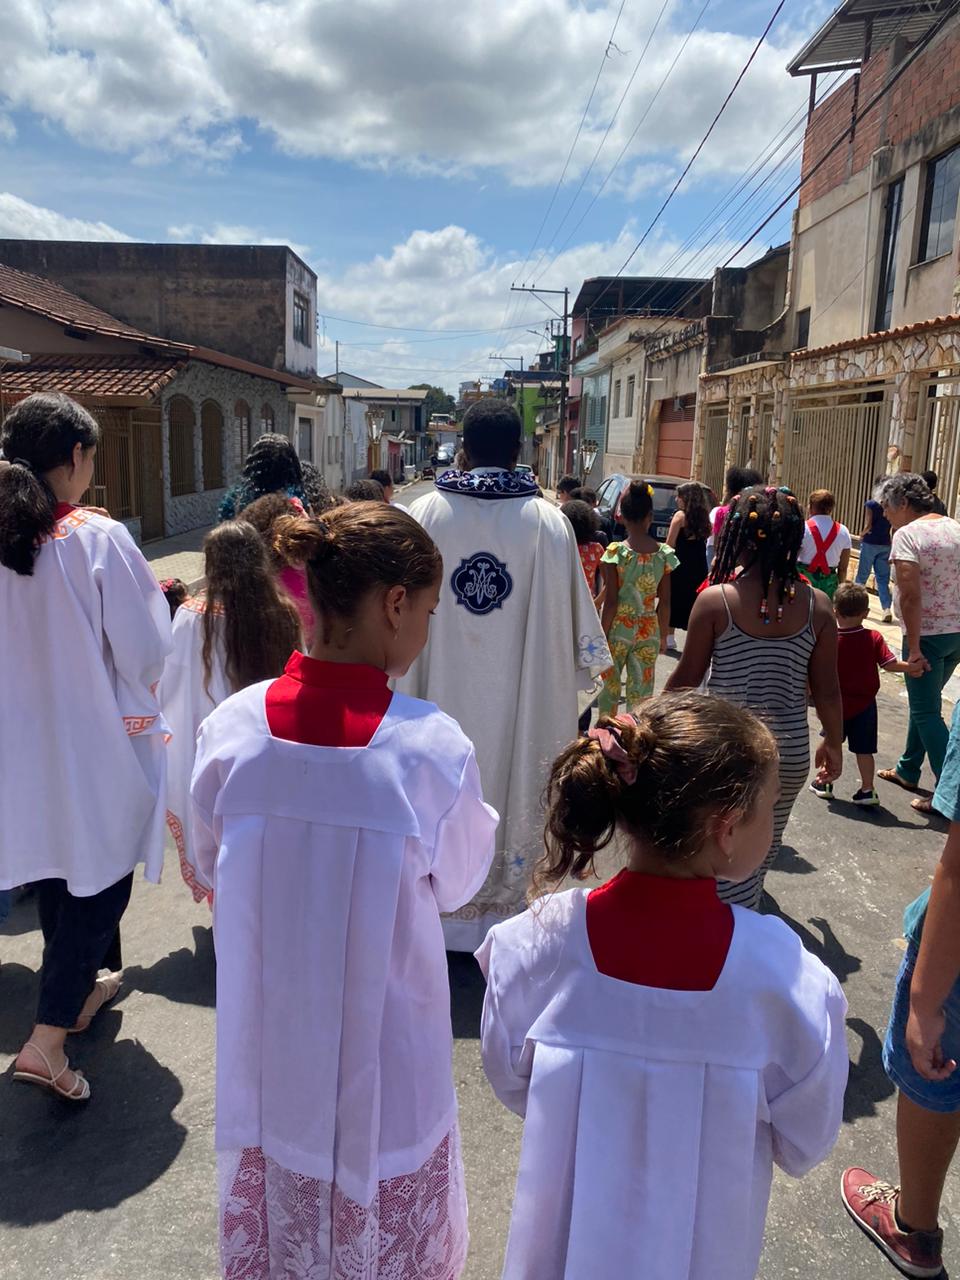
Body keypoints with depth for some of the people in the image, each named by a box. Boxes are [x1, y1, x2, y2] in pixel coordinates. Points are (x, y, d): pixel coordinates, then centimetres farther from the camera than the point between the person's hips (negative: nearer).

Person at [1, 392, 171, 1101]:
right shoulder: (99, 538, -20)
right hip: (98, 748, -6)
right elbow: (147, 655, -18)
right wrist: (152, 597, 0)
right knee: (102, 880, 9)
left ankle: (81, 989, 43)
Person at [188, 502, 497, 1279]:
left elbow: (212, 867, 1)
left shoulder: (233, 727, -16)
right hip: (383, 1053, -2)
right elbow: (457, 884, -7)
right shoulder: (432, 747, -25)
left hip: (266, 1042, 3)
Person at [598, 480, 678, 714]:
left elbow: (611, 601, -12)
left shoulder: (616, 552, -13)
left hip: (618, 628, -2)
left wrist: (602, 635, -3)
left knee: (610, 686, 16)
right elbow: (665, 602, 0)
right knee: (641, 693, 9)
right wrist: (663, 635, 11)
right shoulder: (664, 554, -4)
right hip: (648, 631, 2)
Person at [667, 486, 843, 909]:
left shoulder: (715, 600, -13)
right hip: (790, 751, 4)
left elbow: (686, 678, -5)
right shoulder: (817, 605, -5)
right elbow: (827, 689, 2)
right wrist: (834, 740, 19)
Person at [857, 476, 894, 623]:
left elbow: (869, 525, -12)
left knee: (862, 575, 10)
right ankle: (887, 609, -7)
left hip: (870, 543, -3)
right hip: (885, 545, 3)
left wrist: (862, 535, 6)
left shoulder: (871, 504, -10)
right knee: (883, 578, 5)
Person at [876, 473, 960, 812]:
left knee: (926, 712, 0)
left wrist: (914, 648, -20)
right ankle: (908, 771, 34)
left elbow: (910, 594, -22)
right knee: (925, 704, 21)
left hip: (929, 635, -8)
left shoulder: (906, 534, -15)